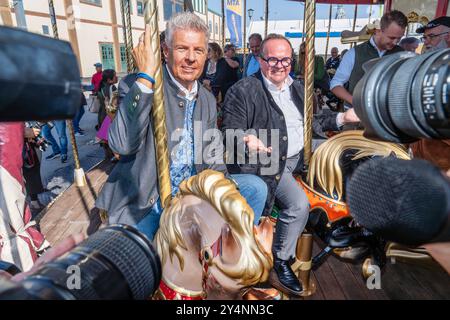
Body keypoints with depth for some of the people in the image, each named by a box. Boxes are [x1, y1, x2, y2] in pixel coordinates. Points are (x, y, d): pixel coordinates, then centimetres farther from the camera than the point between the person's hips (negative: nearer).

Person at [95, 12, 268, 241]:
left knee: (256, 187, -5)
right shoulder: (135, 86, -11)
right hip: (142, 204, -4)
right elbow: (122, 145, -28)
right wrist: (145, 77, -30)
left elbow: (211, 160, 10)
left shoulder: (207, 100, 6)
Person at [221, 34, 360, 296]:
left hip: (300, 157, 8)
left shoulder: (298, 87, 15)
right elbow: (230, 132, -14)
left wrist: (342, 118, 11)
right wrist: (247, 139, -34)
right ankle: (279, 264, 2)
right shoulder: (243, 91, -7)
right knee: (299, 204, -22)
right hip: (267, 162, -7)